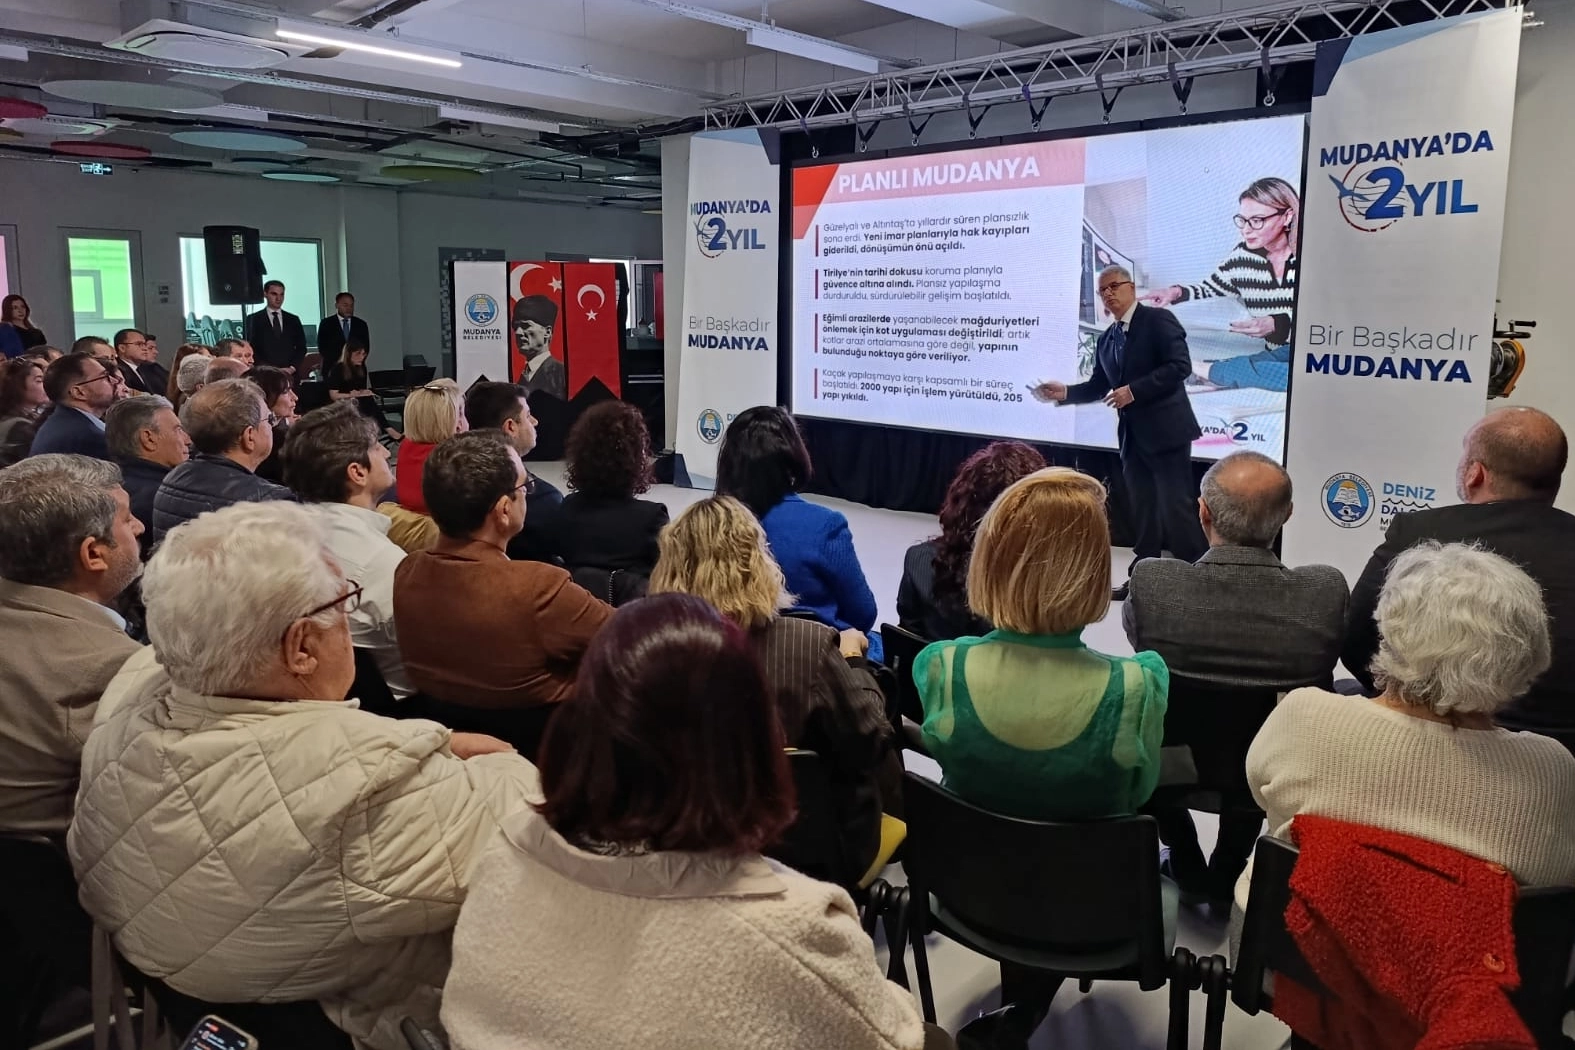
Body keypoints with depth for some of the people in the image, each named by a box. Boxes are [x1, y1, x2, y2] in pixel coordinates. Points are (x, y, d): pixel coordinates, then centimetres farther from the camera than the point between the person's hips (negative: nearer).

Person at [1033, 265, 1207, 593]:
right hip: (1132, 435, 8)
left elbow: (1180, 366, -17)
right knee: (1142, 510, 12)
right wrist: (1065, 392, 0)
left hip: (1165, 429, -7)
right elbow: (1099, 386, 16)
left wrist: (1134, 390, -21)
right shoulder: (1106, 339, 15)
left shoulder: (1158, 320, -7)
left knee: (1176, 508, -7)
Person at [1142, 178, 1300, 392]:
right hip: (1278, 356, 3)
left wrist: (1277, 324, -29)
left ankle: (1204, 370, -26)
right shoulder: (1243, 257, 2)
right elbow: (1208, 291, 18)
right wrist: (1176, 293, -3)